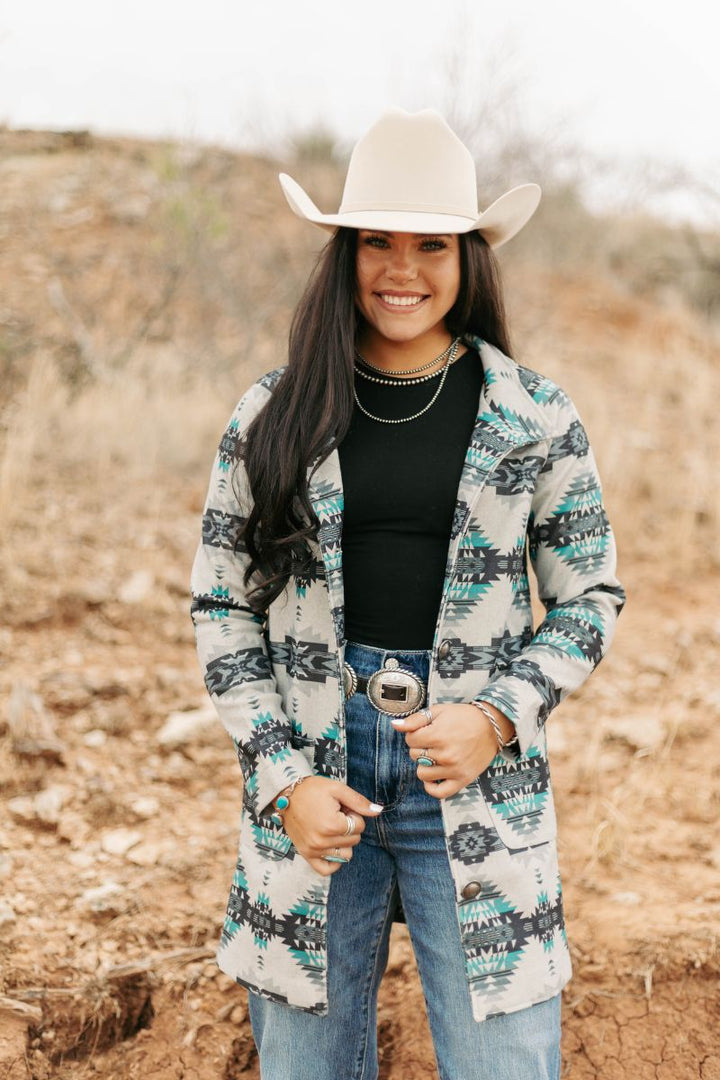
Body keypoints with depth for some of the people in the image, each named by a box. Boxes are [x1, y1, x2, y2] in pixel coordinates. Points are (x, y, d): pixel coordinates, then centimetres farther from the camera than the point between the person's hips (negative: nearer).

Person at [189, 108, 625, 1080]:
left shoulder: (537, 419, 1)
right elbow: (220, 607, 5)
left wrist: (499, 716, -10)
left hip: (476, 777, -1)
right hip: (311, 768, 1)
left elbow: (591, 597, 7)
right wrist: (283, 776, -5)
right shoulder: (274, 417, 3)